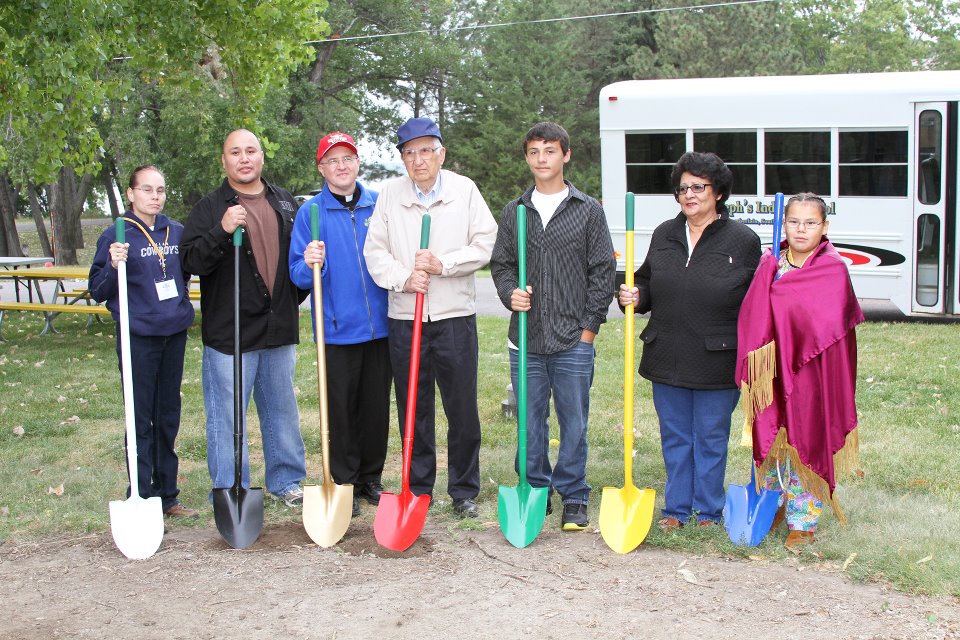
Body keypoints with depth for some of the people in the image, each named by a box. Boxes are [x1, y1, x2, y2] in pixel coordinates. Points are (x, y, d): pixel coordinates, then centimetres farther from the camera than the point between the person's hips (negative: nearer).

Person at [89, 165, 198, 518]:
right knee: (141, 421, 0)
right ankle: (142, 499, 7)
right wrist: (114, 266, -23)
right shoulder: (117, 235, -7)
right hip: (138, 338, -5)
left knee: (168, 419, 12)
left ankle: (167, 496, 22)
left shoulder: (177, 231, 7)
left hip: (174, 334, 5)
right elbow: (98, 291, -7)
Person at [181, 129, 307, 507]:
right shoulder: (210, 208, -1)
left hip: (279, 330, 4)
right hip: (229, 332, -4)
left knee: (282, 409, 13)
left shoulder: (285, 203, 12)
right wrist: (221, 231, -26)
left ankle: (286, 482, 25)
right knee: (227, 415, -1)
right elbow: (192, 261, -12)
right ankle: (230, 492, 9)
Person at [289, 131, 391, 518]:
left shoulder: (379, 205, 7)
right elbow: (298, 276, -3)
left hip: (379, 325, 3)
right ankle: (345, 484, 15)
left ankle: (370, 479, 23)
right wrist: (310, 266, -23)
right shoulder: (310, 212, 0)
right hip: (338, 328, -2)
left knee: (377, 407, 9)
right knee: (341, 410, 2)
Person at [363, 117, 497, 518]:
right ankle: (418, 490, 20)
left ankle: (464, 491, 15)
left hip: (455, 316, -1)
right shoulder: (390, 194, 6)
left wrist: (442, 264, -13)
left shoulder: (465, 190, 3)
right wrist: (404, 278, -13)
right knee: (413, 410, 8)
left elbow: (486, 244, -2)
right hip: (404, 316, 1)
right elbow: (375, 250, 3)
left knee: (463, 409, 2)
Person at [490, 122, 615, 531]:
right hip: (525, 340, 2)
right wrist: (510, 294, -7)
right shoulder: (514, 212, 10)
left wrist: (590, 326, -3)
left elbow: (603, 270, 2)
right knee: (530, 423, 8)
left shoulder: (588, 210, 3)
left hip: (573, 341, -2)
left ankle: (574, 499, 16)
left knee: (574, 423, 4)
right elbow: (500, 265, 14)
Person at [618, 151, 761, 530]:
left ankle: (709, 512, 23)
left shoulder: (742, 240, -4)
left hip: (717, 362, -4)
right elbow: (648, 284, 20)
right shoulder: (664, 235, 9)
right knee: (674, 438, 13)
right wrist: (635, 297, -2)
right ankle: (676, 509, 26)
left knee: (710, 439, 8)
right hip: (667, 357, 4)